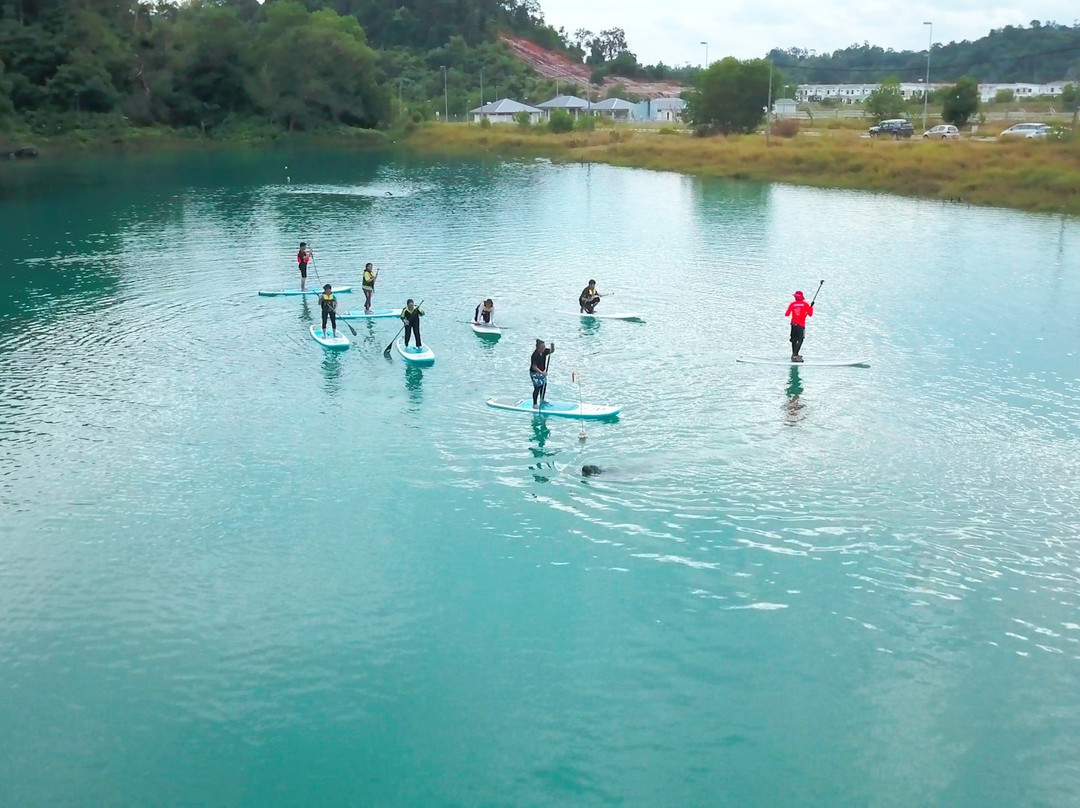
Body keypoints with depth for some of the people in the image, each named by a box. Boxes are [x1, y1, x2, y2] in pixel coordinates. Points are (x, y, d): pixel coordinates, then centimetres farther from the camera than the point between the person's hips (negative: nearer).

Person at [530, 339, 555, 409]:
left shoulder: (544, 351, -3)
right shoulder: (535, 355, -26)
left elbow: (551, 351, 6)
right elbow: (534, 367, -28)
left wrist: (552, 346, -16)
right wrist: (542, 372, -35)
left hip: (542, 372, 9)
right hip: (535, 373, -9)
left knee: (544, 386, 16)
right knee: (537, 388, -7)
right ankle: (535, 404, 1)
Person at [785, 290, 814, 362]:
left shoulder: (792, 304, 1)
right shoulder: (805, 304, -3)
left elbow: (787, 314, 3)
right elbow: (810, 314, 1)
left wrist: (787, 313, 25)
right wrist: (811, 307, 13)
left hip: (793, 324, 4)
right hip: (801, 325, -4)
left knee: (794, 340, 15)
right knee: (800, 340, -7)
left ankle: (794, 354, 24)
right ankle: (795, 355, -18)